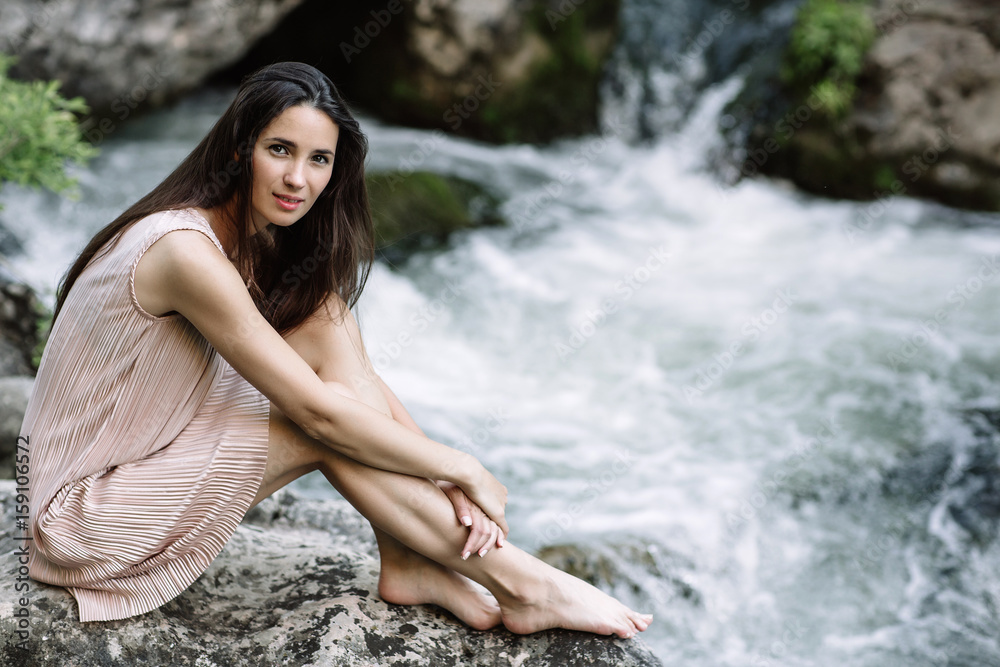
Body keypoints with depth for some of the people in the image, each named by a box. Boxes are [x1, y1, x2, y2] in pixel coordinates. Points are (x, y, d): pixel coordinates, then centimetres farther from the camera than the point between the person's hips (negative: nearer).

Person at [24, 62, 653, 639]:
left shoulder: (267, 241, 0)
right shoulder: (187, 250, -28)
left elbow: (359, 372, -3)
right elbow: (319, 410, -28)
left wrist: (445, 477, -16)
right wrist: (463, 469, -19)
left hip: (155, 457, 8)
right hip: (85, 506, -7)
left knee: (328, 324, -11)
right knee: (329, 432, -22)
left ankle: (408, 566, -13)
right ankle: (520, 586, -12)